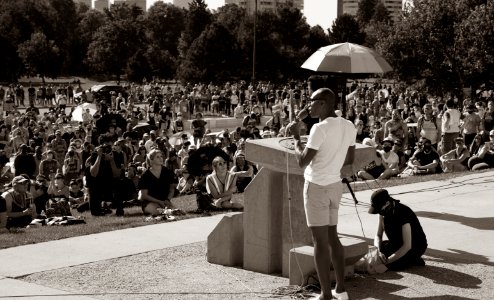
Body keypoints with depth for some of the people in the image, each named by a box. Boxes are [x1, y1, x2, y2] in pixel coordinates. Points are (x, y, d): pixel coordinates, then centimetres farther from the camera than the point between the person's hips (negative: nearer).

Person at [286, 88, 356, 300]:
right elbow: (350, 159, 14)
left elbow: (302, 161, -18)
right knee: (332, 236, 16)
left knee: (320, 241, -3)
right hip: (335, 185, 8)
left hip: (317, 186, -8)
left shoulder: (320, 128, -19)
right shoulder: (349, 126, 5)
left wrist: (296, 136, -6)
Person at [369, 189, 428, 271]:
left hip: (416, 246, -7)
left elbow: (407, 246, -34)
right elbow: (378, 235, 0)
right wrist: (378, 251, -22)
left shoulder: (403, 213, -31)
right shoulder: (384, 212, -7)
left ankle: (414, 260, -5)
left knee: (392, 265, -28)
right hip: (398, 243, 7)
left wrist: (387, 261, -35)